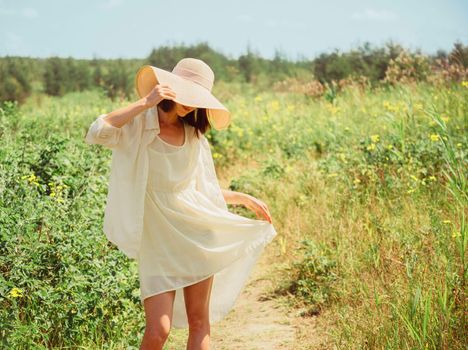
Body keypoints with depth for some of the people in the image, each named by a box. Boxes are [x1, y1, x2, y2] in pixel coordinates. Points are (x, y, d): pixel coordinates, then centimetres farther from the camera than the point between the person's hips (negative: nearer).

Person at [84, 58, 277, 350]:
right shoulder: (138, 125, -7)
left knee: (200, 324, 8)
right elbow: (96, 133, -28)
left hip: (197, 233, 5)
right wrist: (145, 103, -27)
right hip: (157, 238, -5)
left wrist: (244, 198, 21)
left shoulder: (195, 136, 8)